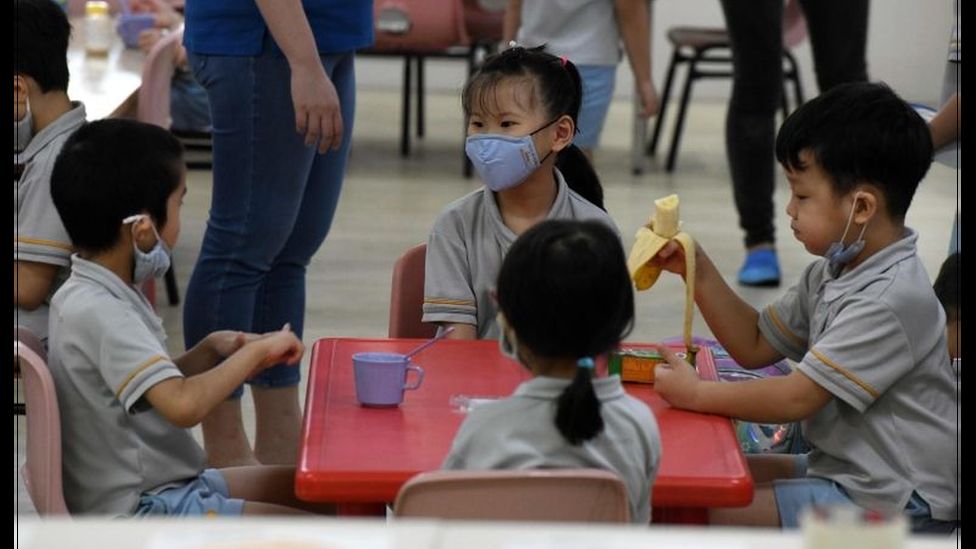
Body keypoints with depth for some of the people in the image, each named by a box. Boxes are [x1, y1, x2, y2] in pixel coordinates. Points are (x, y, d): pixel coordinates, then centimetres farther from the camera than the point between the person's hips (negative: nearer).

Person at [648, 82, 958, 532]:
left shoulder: (890, 301, -24)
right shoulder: (832, 274, 8)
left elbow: (798, 398, -23)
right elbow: (755, 346, 15)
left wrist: (696, 394, -12)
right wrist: (697, 271, 3)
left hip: (895, 503, -10)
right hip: (843, 469, 10)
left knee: (713, 515, -17)